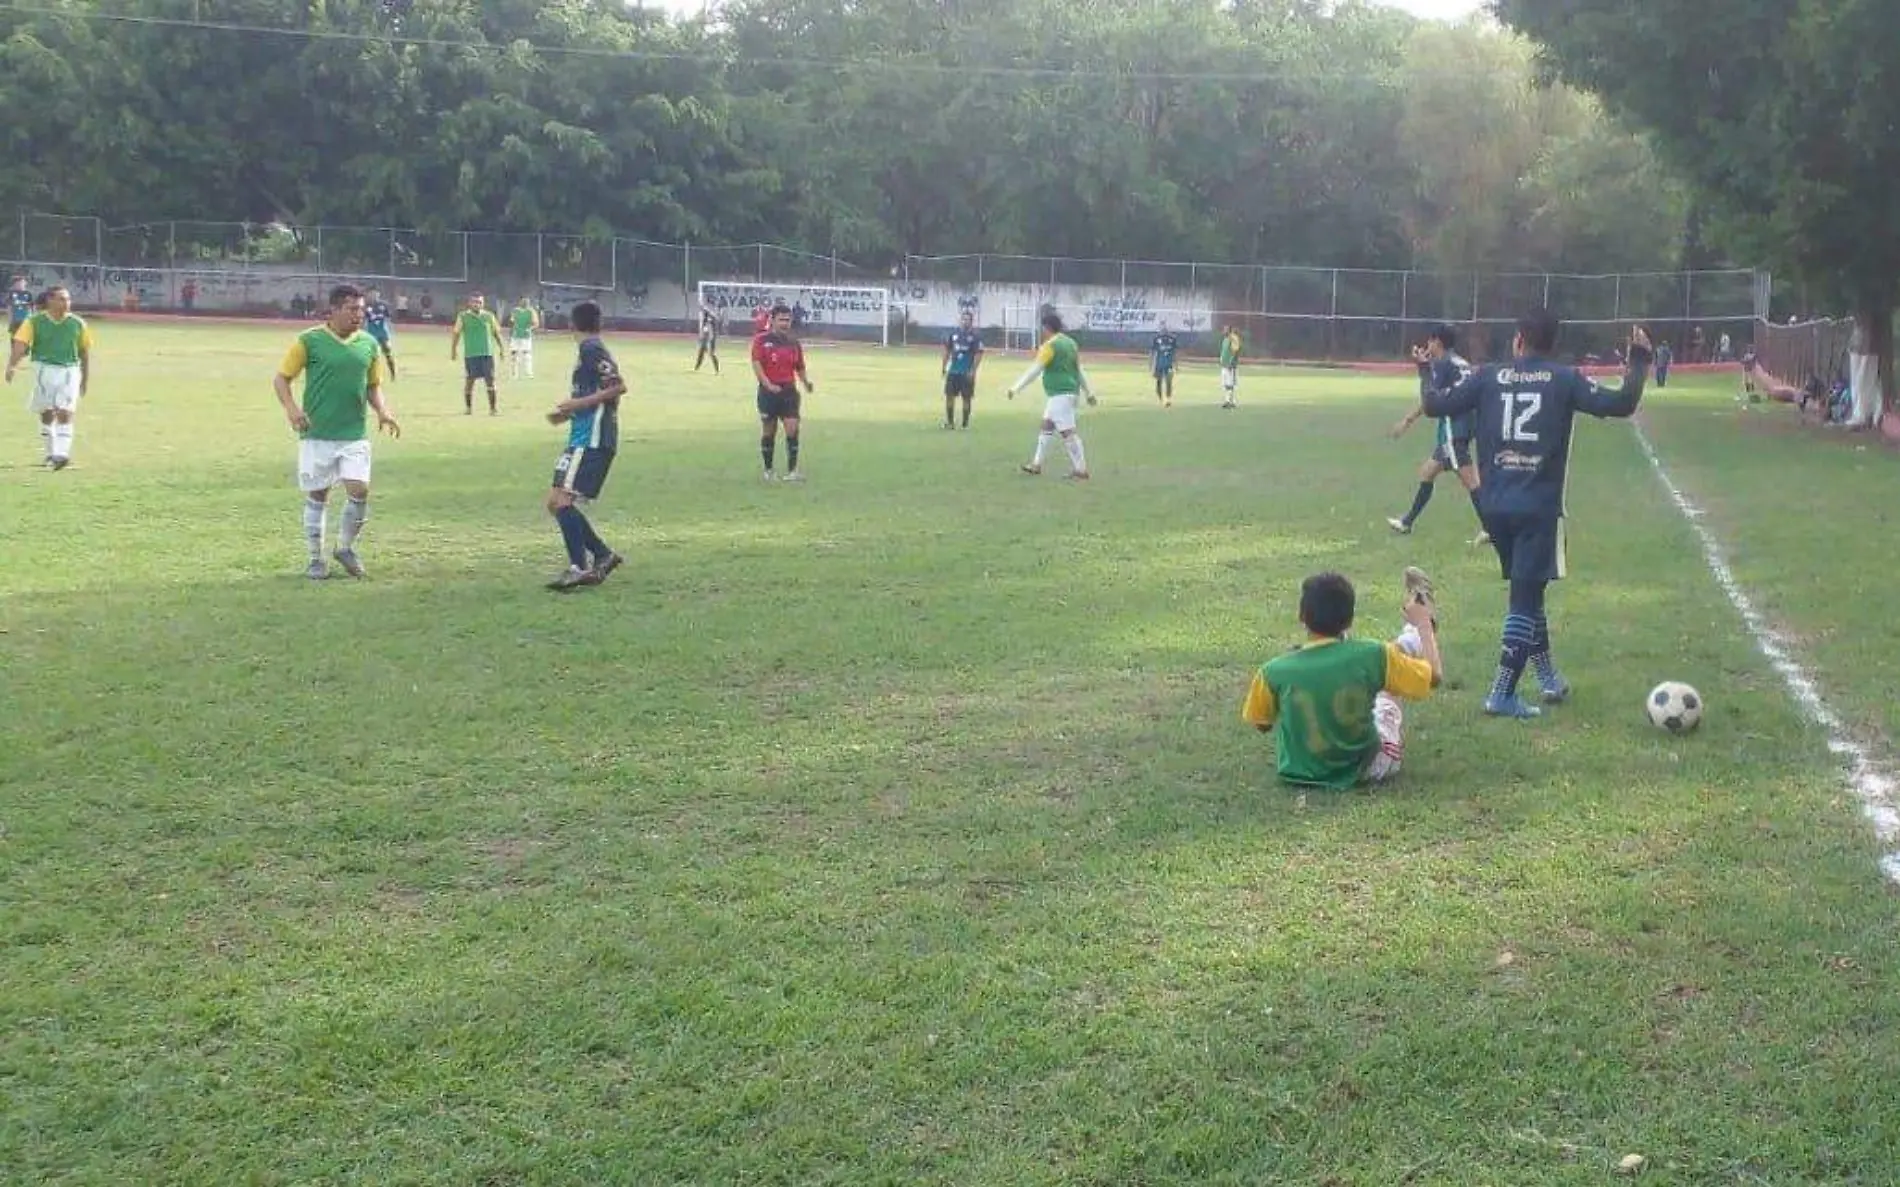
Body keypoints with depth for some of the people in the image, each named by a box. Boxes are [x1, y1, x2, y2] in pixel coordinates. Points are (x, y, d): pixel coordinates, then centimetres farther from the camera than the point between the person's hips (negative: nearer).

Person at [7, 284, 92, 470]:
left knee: (64, 413, -13)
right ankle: (51, 453, 24)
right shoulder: (35, 322, -2)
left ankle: (62, 454, -19)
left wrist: (86, 378, 13)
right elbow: (20, 345, -10)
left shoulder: (78, 323, 3)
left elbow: (85, 352, 12)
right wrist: (11, 366, -25)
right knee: (46, 414, 11)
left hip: (69, 371, -1)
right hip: (44, 369, 1)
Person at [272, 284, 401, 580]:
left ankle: (346, 547, 16)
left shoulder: (369, 344, 7)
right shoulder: (309, 341, -4)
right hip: (316, 434, -2)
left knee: (360, 490, -8)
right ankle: (316, 558, 19)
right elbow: (281, 378, 0)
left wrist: (382, 410, -1)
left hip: (355, 435, 3)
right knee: (317, 495, 4)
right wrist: (291, 407, -17)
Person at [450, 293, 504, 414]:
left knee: (490, 380, -4)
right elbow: (456, 333, 2)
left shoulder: (489, 316, 8)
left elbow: (496, 333, 14)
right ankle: (468, 407, 15)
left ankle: (493, 408, 0)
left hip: (487, 353, 1)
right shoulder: (463, 316, 2)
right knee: (469, 380, 3)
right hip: (470, 354, -1)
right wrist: (453, 350, -2)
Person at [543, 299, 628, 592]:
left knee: (561, 499, -17)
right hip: (586, 436, 10)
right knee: (557, 502, 10)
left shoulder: (590, 349, -8)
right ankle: (603, 556, 11)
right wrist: (570, 413, 21)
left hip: (590, 438, -10)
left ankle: (579, 567, -23)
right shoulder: (596, 349, 20)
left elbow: (619, 385, -18)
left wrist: (580, 403, -17)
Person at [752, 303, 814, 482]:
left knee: (792, 429, -11)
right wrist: (768, 385, -23)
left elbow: (800, 367, 15)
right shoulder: (761, 340, -2)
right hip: (768, 391, -2)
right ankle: (768, 470, 19)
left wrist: (806, 383, -5)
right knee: (768, 432, 6)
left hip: (789, 391, 2)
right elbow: (756, 363, -12)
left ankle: (792, 470, -9)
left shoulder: (794, 343, 10)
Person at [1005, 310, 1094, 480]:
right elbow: (1080, 370, 18)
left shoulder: (1050, 345, -13)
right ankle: (1036, 464, 24)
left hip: (1060, 394, -10)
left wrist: (1015, 388, -13)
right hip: (1070, 391, 10)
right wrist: (1089, 392, 22)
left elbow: (1034, 370, -16)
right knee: (1046, 426, 17)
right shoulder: (1070, 342, 13)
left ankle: (1081, 470, -7)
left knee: (1067, 432, -8)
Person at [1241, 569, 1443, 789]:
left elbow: (1261, 724, -3)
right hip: (1366, 769, -1)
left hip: (1300, 772, 1)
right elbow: (1434, 676, -9)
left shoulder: (1274, 672, -22)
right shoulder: (1371, 656, -25)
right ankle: (1417, 628, 45)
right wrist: (1423, 624, 6)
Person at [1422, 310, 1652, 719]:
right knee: (1525, 597, -2)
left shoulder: (1489, 376, 5)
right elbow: (1621, 404, -7)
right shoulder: (1565, 379, -1)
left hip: (1495, 505, 4)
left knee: (1526, 589, 20)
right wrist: (1639, 360, 7)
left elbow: (1436, 406, 6)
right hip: (1538, 506, -4)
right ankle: (1502, 694, -8)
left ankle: (1548, 677, 29)